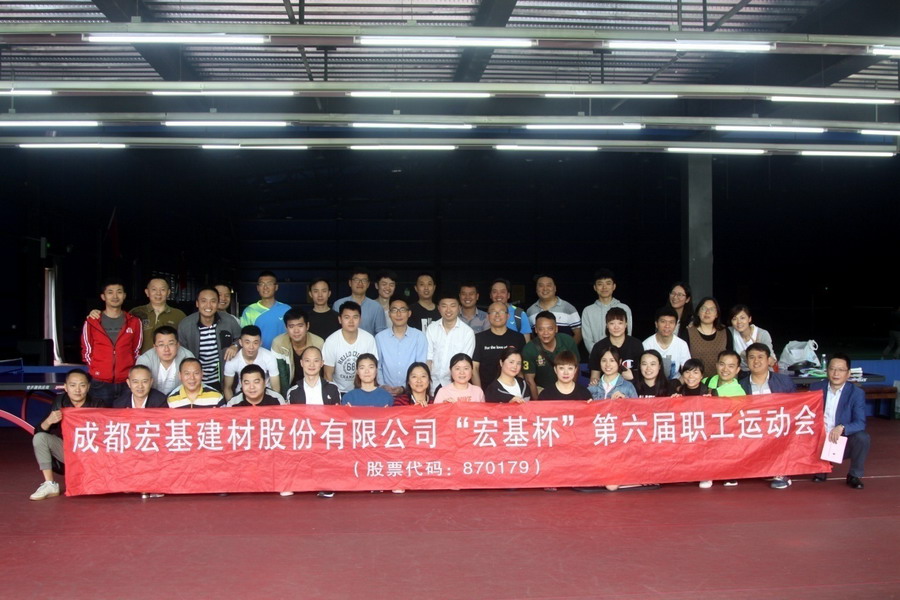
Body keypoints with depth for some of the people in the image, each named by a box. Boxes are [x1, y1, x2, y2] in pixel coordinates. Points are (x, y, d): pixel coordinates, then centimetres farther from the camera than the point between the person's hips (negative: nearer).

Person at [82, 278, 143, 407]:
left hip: (127, 383, 1)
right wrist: (97, 370, 3)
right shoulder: (91, 322, 5)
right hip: (100, 384, -1)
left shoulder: (134, 322, 7)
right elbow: (87, 352, 9)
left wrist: (132, 373, 4)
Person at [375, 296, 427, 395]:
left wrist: (404, 388, -10)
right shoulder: (380, 337, 6)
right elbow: (377, 367, 8)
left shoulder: (419, 336, 3)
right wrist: (382, 386, -8)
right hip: (387, 391, 0)